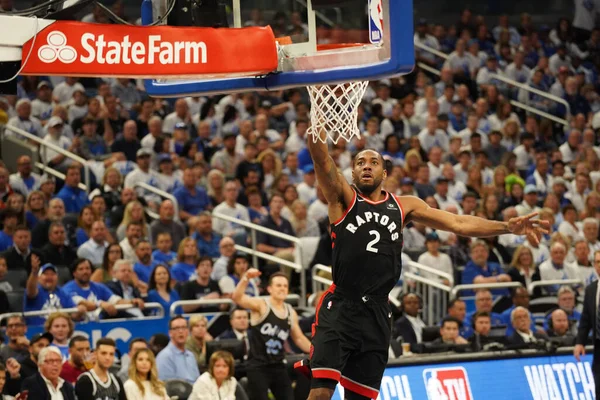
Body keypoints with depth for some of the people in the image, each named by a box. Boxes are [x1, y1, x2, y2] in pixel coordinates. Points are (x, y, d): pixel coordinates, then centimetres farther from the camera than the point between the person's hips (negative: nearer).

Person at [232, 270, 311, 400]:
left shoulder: (291, 313, 9)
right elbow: (237, 297, -25)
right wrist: (246, 278, -40)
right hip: (258, 367, -6)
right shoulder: (261, 305, -8)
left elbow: (299, 338, 23)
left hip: (278, 366, 6)